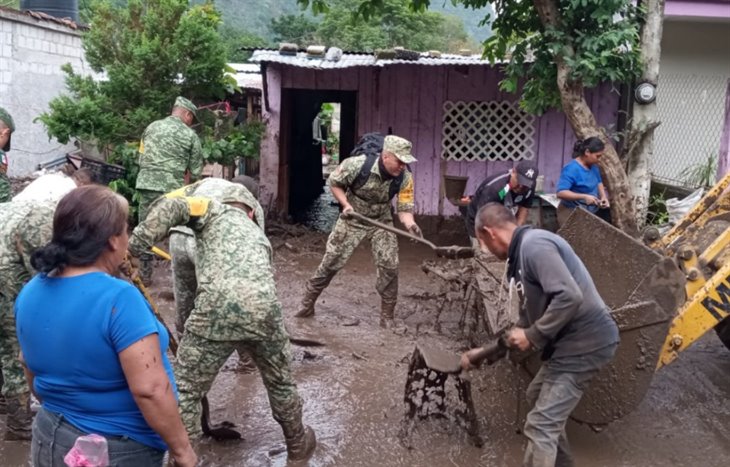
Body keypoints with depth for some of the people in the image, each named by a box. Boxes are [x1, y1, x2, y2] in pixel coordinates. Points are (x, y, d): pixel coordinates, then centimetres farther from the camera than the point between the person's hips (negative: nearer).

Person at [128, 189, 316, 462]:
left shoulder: (215, 211, 23)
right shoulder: (258, 234, 37)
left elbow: (171, 206, 3)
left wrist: (136, 245, 0)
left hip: (217, 308, -4)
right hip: (263, 308, 5)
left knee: (186, 391, 12)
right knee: (280, 381, 29)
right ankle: (298, 444, 48)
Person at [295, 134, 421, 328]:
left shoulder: (405, 178, -21)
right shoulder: (358, 164, -28)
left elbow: (404, 209, -17)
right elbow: (334, 182, -11)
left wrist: (410, 224, -38)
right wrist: (346, 204, -23)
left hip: (381, 221, 2)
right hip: (352, 219, -2)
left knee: (390, 266, -9)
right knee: (331, 261, 2)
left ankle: (387, 316, 6)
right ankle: (307, 304, 19)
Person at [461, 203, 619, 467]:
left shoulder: (534, 245, -16)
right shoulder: (523, 252, 16)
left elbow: (569, 297, -28)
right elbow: (529, 319, 22)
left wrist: (533, 337, -16)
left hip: (586, 342, -11)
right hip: (571, 341, 11)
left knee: (540, 425, -10)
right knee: (538, 397, 27)